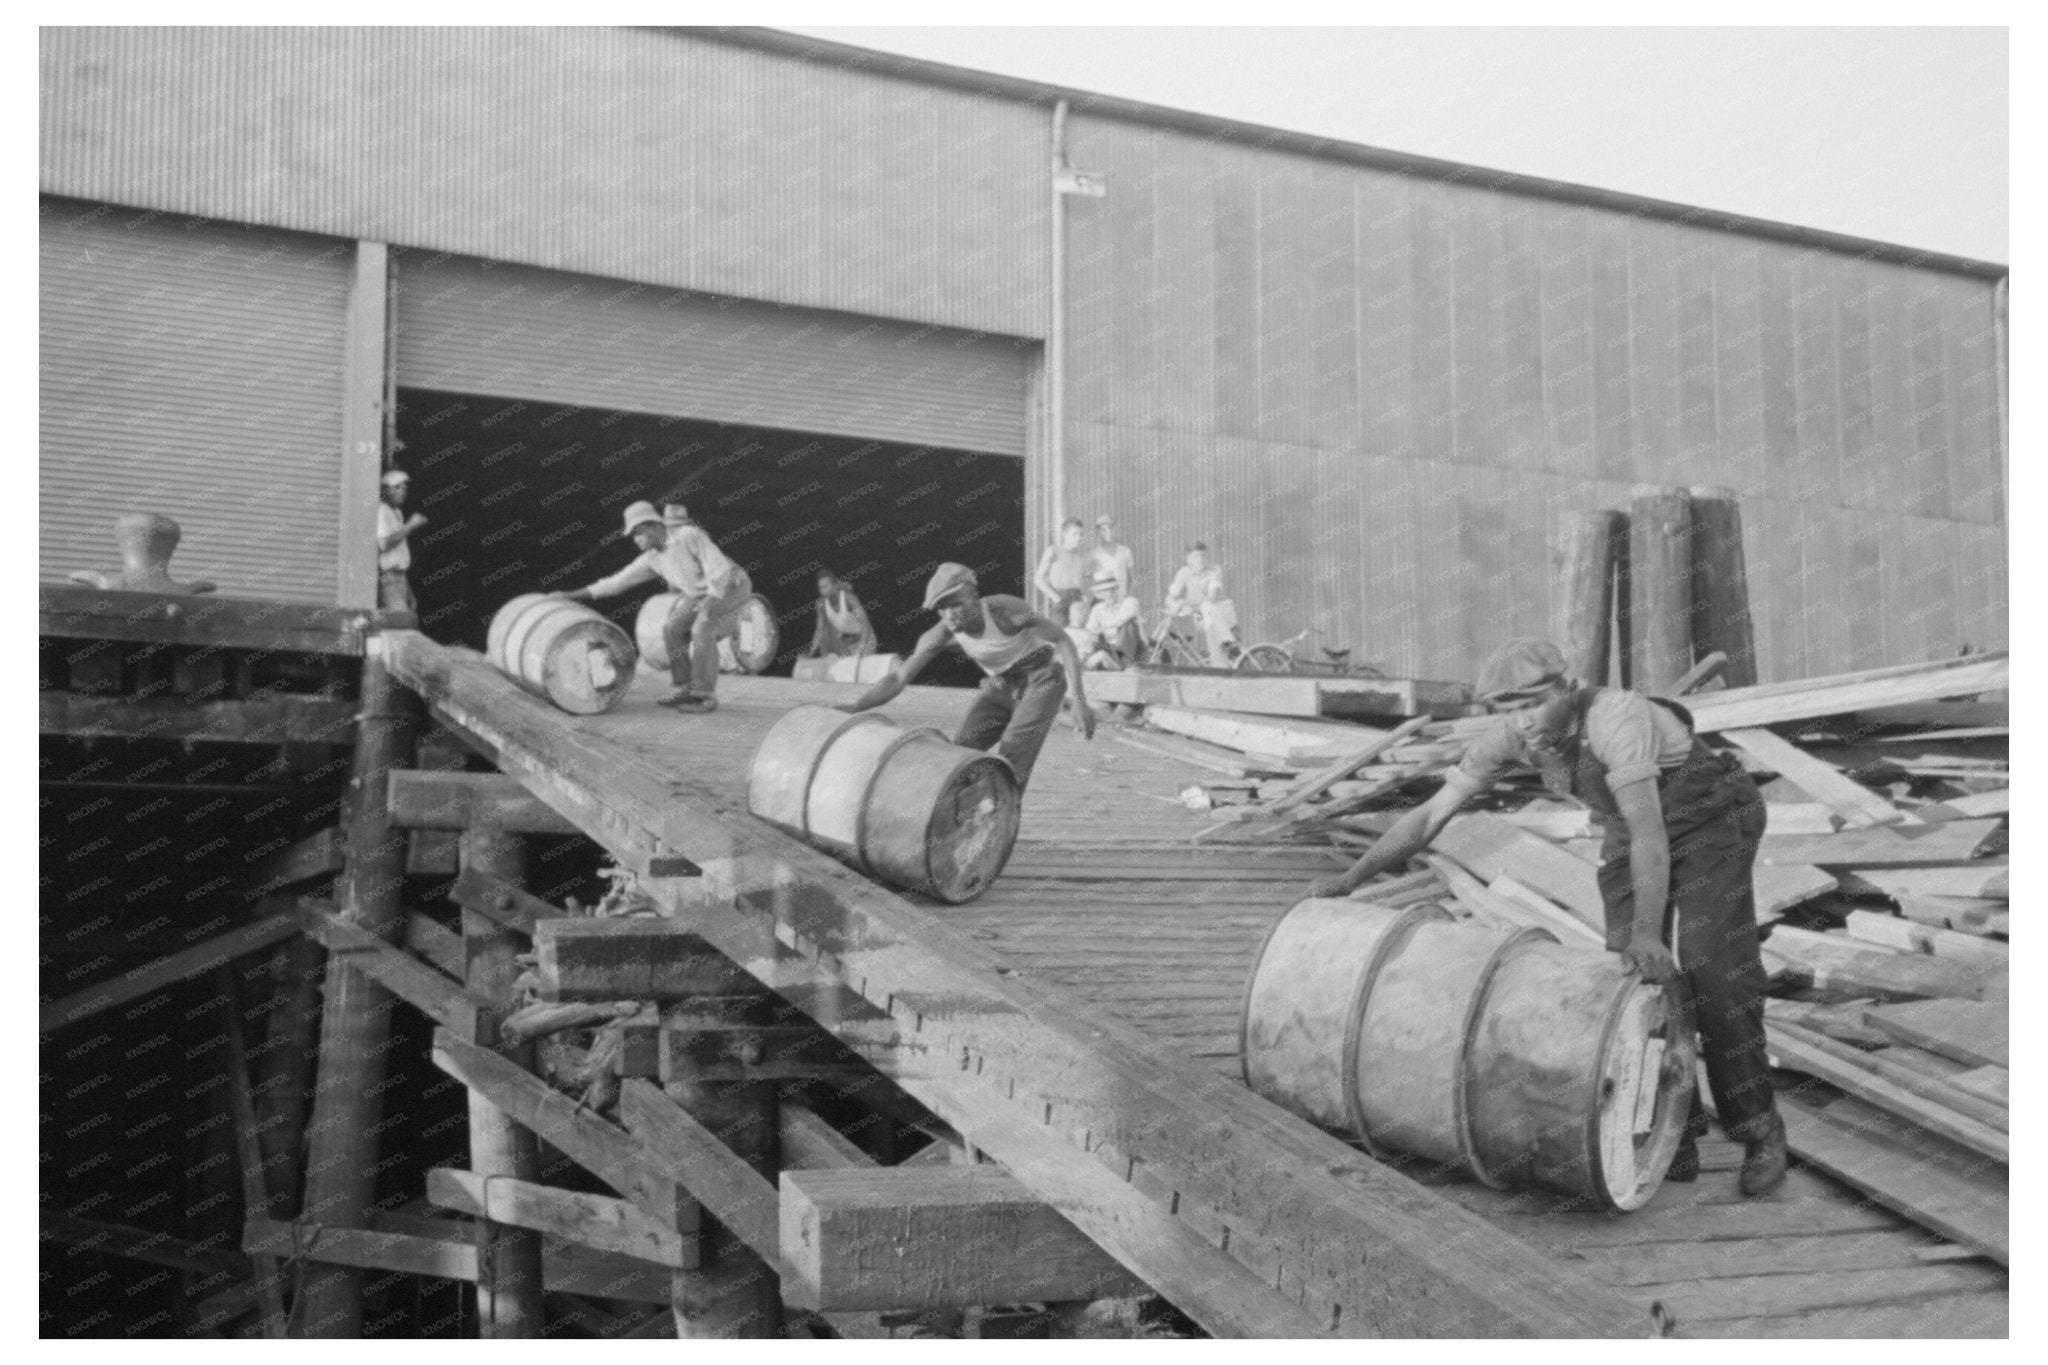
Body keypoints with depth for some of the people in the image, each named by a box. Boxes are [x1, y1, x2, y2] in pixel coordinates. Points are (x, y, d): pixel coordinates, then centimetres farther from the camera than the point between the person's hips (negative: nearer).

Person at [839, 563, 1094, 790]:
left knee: (1012, 756, -21)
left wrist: (1078, 699, -34)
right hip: (1001, 685, 5)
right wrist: (854, 707, -30)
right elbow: (898, 678, -15)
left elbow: (1063, 640, -25)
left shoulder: (1003, 609, -30)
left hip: (1042, 677, -5)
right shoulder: (944, 633, -17)